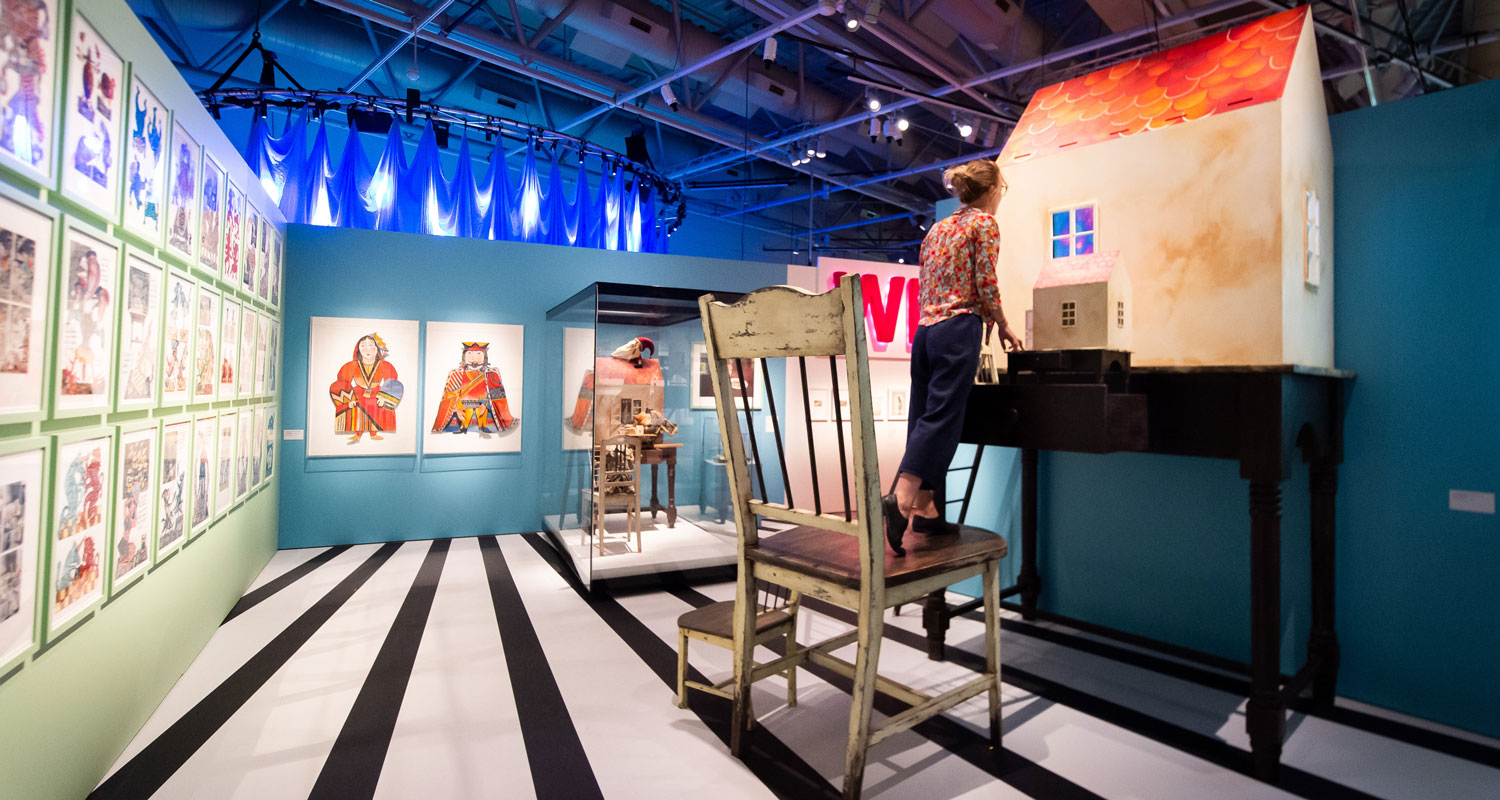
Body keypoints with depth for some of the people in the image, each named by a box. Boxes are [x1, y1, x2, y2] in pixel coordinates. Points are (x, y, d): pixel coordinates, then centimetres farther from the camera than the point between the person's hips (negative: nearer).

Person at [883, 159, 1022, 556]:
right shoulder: (985, 223, 2)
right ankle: (900, 498, -24)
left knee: (923, 416, 4)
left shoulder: (938, 227, 22)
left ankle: (925, 509, 6)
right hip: (958, 329, -7)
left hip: (925, 328, 7)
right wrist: (1003, 327, 7)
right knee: (942, 417, -12)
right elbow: (986, 286, -7)